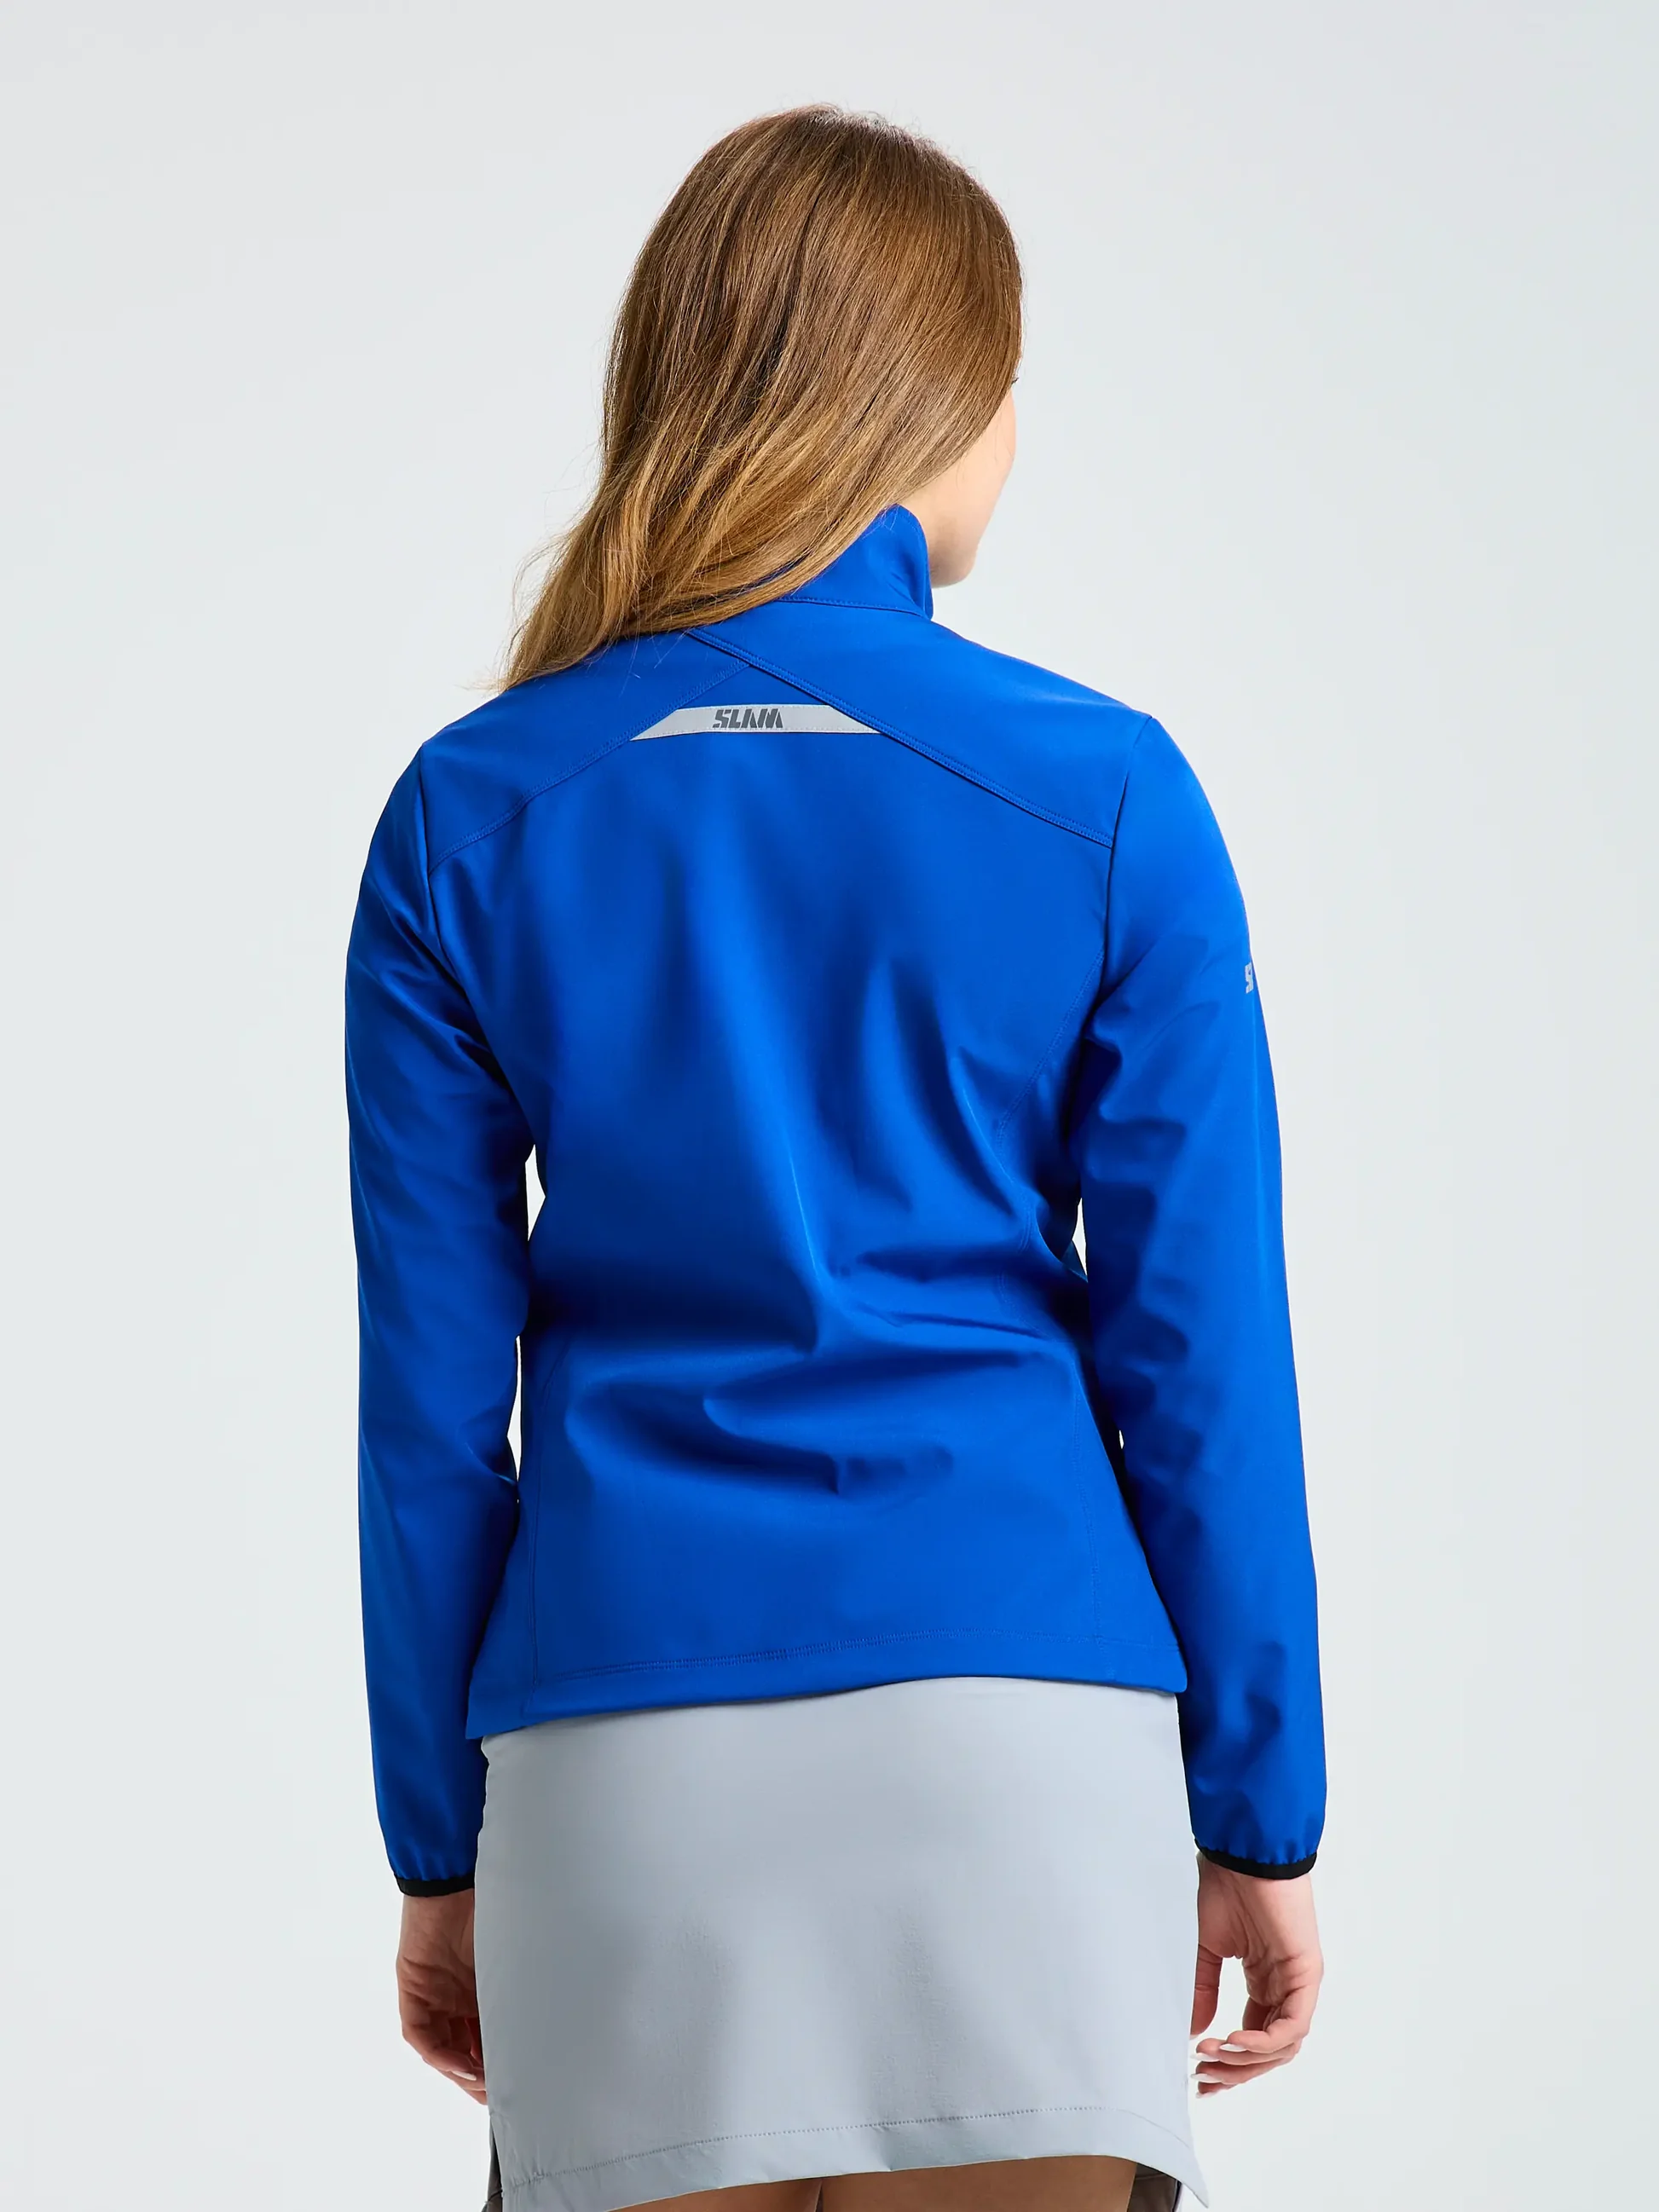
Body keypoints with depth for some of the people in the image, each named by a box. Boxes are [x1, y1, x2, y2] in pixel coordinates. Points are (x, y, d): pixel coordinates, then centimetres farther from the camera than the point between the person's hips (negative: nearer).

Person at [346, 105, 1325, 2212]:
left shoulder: (468, 812, 3)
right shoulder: (1102, 792, -1)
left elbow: (431, 1394, 3)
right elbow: (1198, 1350, -1)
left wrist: (438, 1848, 11)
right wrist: (1258, 1820, 7)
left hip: (623, 1744, 2)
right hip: (1017, 1718, -1)